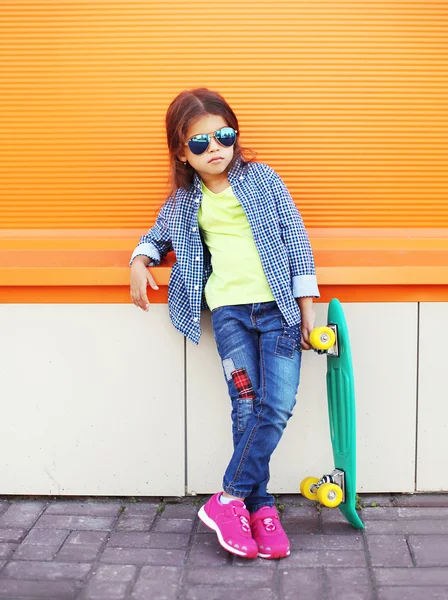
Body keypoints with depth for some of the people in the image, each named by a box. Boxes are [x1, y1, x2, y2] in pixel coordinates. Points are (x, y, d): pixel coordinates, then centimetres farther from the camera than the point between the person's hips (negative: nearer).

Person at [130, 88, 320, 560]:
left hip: (278, 306, -1)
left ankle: (230, 498, -2)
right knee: (247, 407, -8)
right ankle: (259, 505, 4)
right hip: (228, 311, 1)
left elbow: (295, 236, 5)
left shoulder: (262, 178, 7)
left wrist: (306, 306, 1)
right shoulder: (183, 202, 13)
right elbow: (158, 235, 31)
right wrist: (140, 261, 6)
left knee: (278, 406, -12)